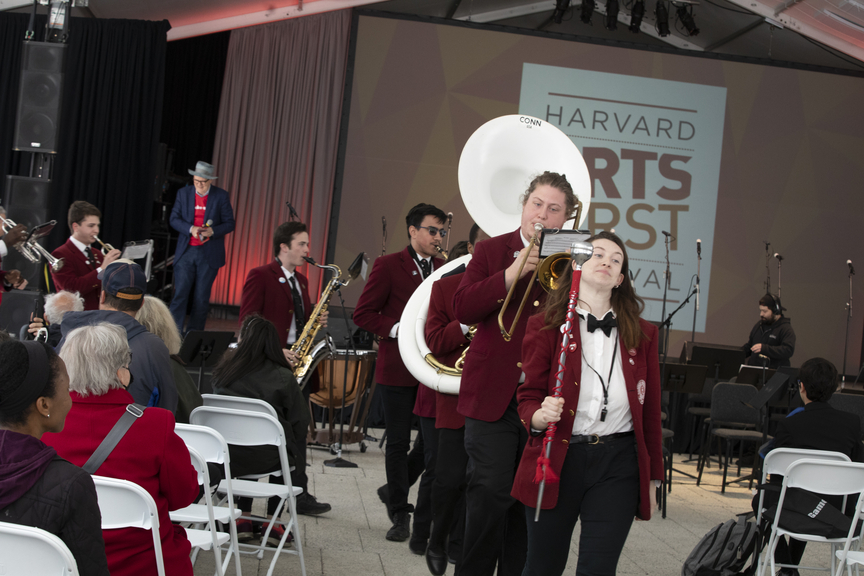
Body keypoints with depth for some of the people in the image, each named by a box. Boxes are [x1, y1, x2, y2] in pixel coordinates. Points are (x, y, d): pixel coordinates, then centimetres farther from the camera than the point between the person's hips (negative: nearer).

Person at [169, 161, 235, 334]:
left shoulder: (221, 196, 0)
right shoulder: (183, 193, 6)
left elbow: (229, 224, 1)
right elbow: (174, 219, 4)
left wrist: (212, 231, -17)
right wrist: (190, 229, -14)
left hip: (209, 254, -1)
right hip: (186, 252, 1)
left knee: (201, 297, 3)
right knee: (180, 294, -5)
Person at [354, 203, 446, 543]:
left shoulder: (444, 269, 11)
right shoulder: (388, 266, -2)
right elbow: (363, 314, -4)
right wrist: (398, 330, -17)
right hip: (398, 368, -4)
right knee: (398, 441, 4)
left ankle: (395, 491, 26)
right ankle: (399, 513, 16)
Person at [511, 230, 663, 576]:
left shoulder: (642, 334, 7)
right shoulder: (545, 326, 1)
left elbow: (650, 409, 11)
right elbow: (528, 396, 2)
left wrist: (652, 479, 12)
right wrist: (540, 415, -22)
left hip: (618, 464, 1)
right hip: (557, 460, -1)